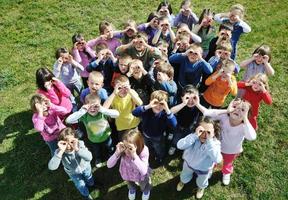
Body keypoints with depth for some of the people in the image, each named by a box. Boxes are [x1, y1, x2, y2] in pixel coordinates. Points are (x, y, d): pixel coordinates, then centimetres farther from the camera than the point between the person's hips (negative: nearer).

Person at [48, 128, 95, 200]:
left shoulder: (79, 144, -36)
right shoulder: (59, 152, -34)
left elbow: (89, 158, -48)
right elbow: (51, 167, -48)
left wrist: (77, 149, -60)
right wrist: (61, 152, -57)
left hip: (85, 167, 0)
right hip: (73, 172, 0)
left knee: (91, 184, 26)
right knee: (81, 186, 22)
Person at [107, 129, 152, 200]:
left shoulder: (144, 150, -38)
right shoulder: (122, 150, -32)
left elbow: (144, 171, -45)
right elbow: (109, 165, -30)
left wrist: (134, 156, -57)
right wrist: (117, 153, -47)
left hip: (141, 175, -2)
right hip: (127, 173, 2)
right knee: (130, 185, 30)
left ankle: (146, 190, 59)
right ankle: (132, 188, 65)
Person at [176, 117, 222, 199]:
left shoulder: (215, 143, -32)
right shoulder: (194, 137, -30)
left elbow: (217, 160, -49)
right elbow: (179, 145, -44)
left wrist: (209, 141, -51)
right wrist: (194, 135, -49)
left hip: (204, 169, -1)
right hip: (189, 163, 1)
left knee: (201, 183, 31)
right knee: (184, 177, 32)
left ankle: (201, 188, 67)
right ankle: (183, 181, 68)